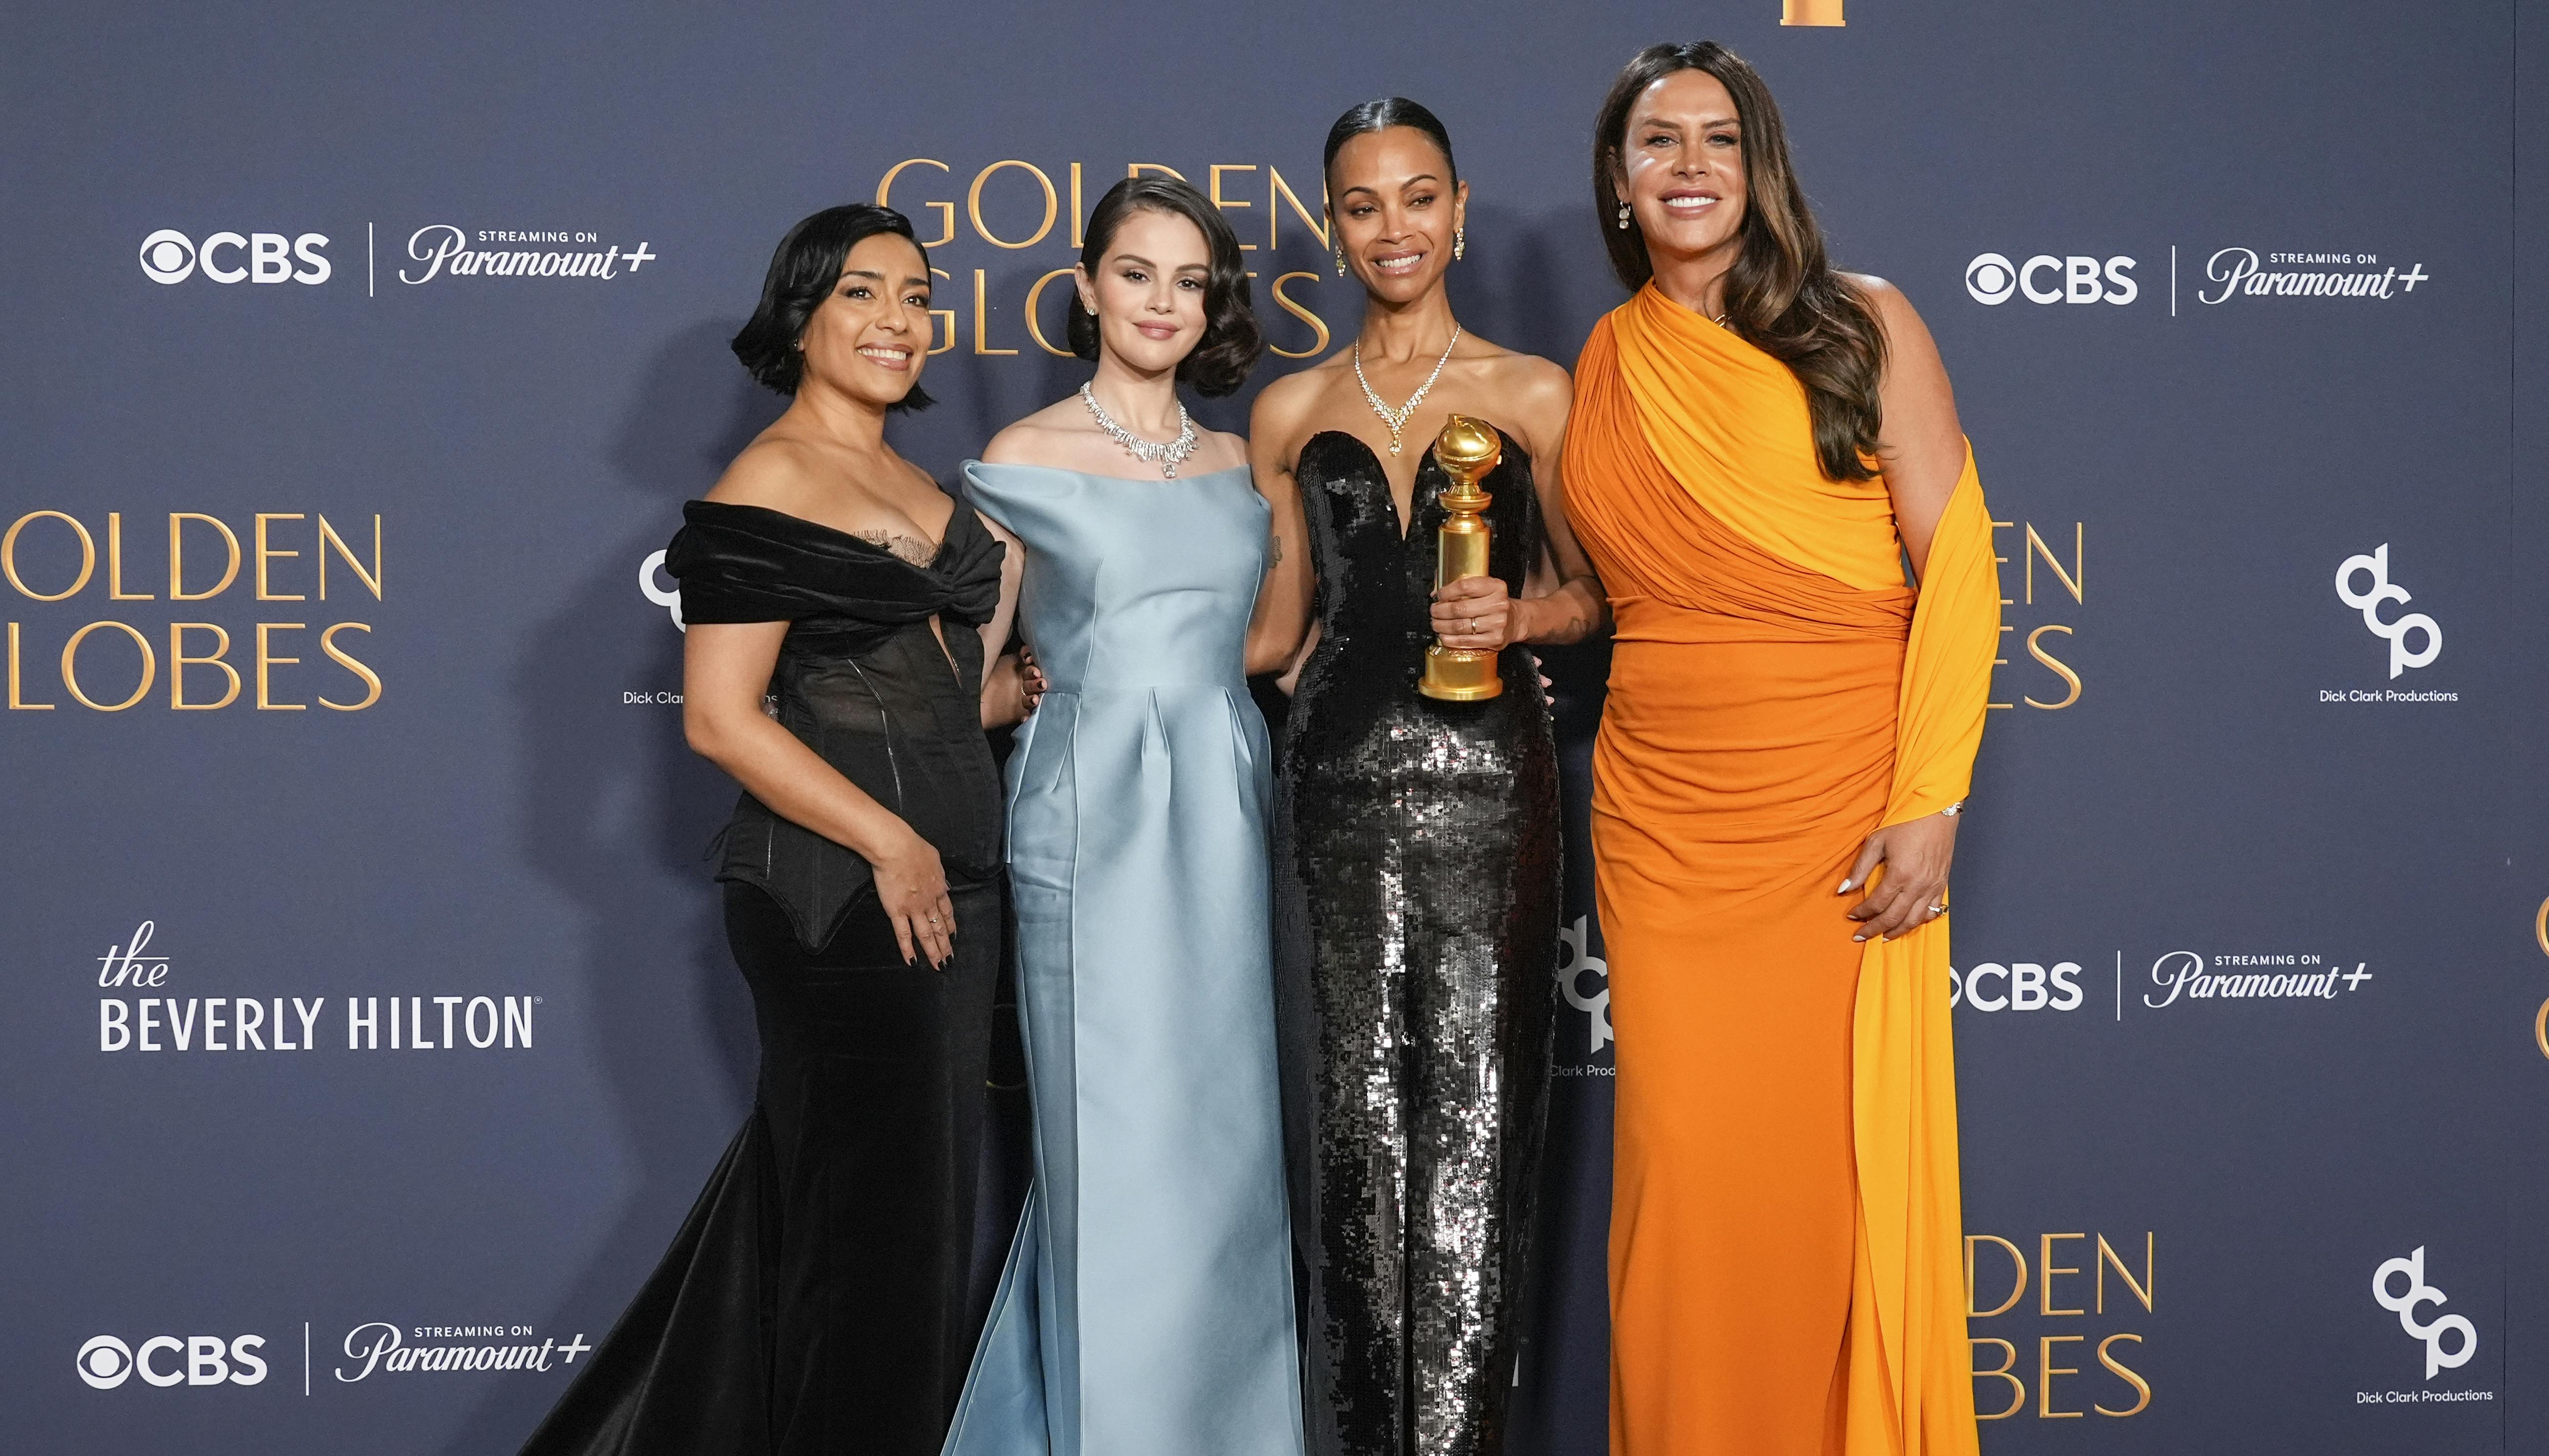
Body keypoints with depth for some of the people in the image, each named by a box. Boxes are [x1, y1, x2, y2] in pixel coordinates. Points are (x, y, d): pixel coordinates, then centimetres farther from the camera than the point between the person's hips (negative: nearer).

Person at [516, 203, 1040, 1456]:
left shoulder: (915, 486, 16)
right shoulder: (771, 484, -10)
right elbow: (722, 717, -16)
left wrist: (1021, 688, 3)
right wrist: (890, 843, -17)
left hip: (944, 881, 9)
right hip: (837, 889, -9)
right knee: (879, 1212, -2)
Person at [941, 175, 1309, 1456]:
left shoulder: (1240, 464, 12)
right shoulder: (1024, 460, 0)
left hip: (1218, 817, 4)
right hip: (1090, 819, -4)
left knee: (1219, 1126, 7)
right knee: (1110, 1133, -3)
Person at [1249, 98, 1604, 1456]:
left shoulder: (1534, 393, 5)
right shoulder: (1291, 410, 12)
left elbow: (1589, 590, 9)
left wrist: (1514, 615, -11)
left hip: (1486, 775, -2)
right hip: (1340, 773, 2)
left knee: (1472, 1100, -6)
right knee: (1355, 1103, 3)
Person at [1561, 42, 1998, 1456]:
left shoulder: (1860, 328, 2)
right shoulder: (1599, 372, 12)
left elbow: (1955, 560, -3)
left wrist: (1930, 803, -11)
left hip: (1844, 812, -2)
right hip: (1666, 825, 3)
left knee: (1850, 1161, -3)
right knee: (1687, 1165, 0)